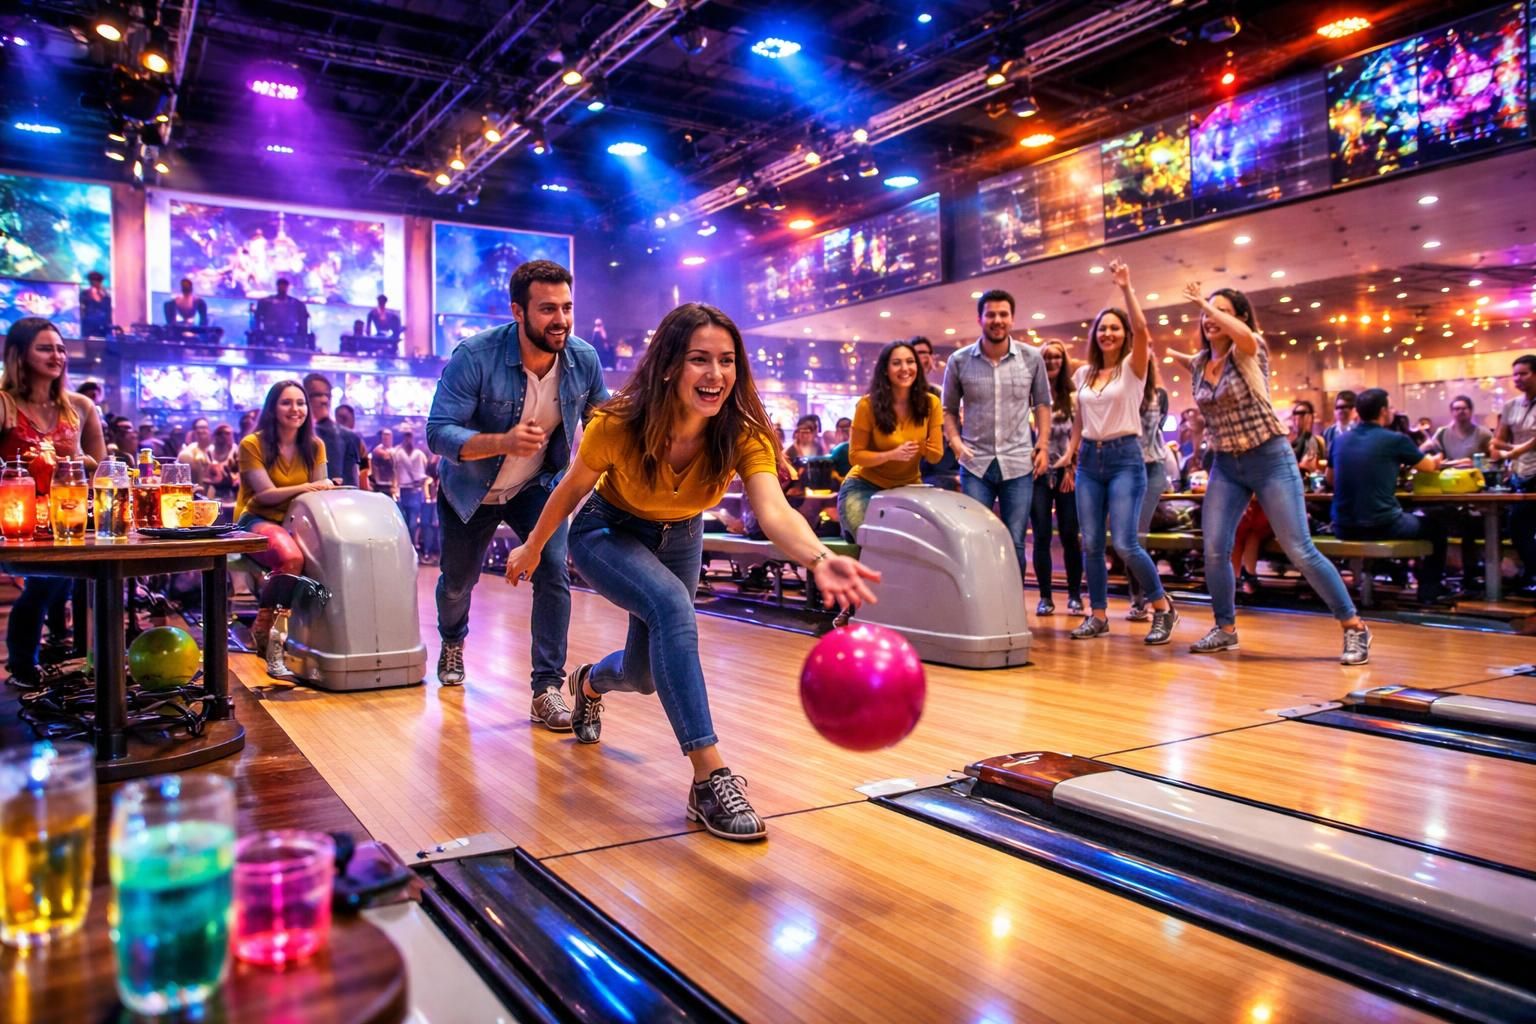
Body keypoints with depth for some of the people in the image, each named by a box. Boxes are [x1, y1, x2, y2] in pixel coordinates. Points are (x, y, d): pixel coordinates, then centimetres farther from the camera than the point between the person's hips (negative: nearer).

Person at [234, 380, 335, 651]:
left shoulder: (314, 446, 9)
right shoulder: (252, 444, -4)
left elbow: (318, 490, 4)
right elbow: (266, 494, -13)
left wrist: (327, 488, -21)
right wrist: (305, 487, -30)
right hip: (257, 520, -4)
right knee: (291, 558, -37)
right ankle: (263, 629, -14)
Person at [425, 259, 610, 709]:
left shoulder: (584, 359, -19)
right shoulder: (474, 356, -30)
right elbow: (439, 433, -33)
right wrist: (504, 441, -49)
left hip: (537, 486, 1)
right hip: (470, 489, -1)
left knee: (554, 572, -19)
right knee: (457, 581, 18)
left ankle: (547, 688, -8)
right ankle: (452, 643, 53)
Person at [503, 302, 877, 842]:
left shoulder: (744, 434, -29)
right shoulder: (618, 425, -31)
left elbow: (774, 510, -46)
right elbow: (571, 489, -13)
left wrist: (819, 559, -65)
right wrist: (533, 548, 0)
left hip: (679, 538, 4)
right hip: (608, 532, -3)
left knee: (645, 675, 14)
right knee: (671, 605, -35)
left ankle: (589, 682, 54)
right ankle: (710, 777, -32)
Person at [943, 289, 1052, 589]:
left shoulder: (1031, 359, 3)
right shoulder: (959, 361, 1)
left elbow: (1042, 404, 12)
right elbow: (949, 409, 11)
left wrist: (1042, 445, 3)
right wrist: (955, 441, -5)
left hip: (1018, 463, 0)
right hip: (975, 464, 0)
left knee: (1015, 544, 4)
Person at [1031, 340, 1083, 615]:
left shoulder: (1072, 397, 8)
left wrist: (1072, 467, -2)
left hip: (1067, 472, 1)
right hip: (1038, 471, -1)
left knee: (1070, 535, 0)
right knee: (1042, 536, -1)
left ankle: (1074, 595, 11)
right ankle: (1045, 597, 7)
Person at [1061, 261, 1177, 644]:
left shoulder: (1133, 367, -1)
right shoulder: (1083, 374, 12)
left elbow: (1141, 329, -20)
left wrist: (1126, 288, -22)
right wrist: (1070, 455, 15)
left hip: (1125, 458, -5)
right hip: (1089, 459, 5)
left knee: (1125, 544, -13)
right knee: (1090, 544, 2)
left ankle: (1163, 607, 6)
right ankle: (1098, 615, 13)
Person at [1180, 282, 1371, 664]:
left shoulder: (1250, 352, -9)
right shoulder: (1198, 365, 7)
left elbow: (1243, 333, -34)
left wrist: (1206, 303, -24)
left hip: (1270, 460, -5)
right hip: (1225, 466, 5)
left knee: (1300, 551, -7)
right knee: (1214, 550, -4)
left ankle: (1354, 627, 6)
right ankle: (1225, 629, 13)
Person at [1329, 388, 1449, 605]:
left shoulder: (1339, 440, 5)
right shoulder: (1396, 440, -6)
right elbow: (1431, 467, 12)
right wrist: (1436, 458, 38)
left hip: (1344, 528, 5)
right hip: (1382, 526, -5)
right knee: (1435, 526, 23)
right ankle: (1428, 594, 22)